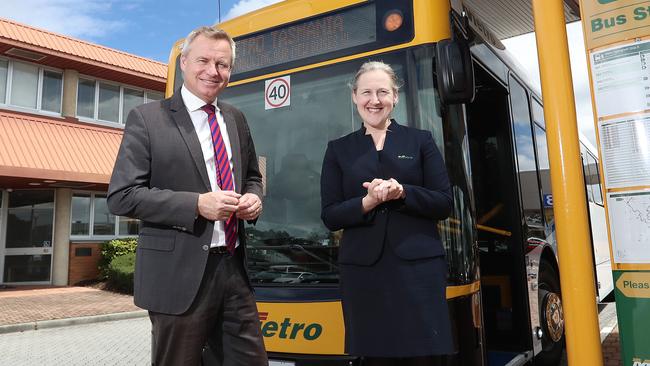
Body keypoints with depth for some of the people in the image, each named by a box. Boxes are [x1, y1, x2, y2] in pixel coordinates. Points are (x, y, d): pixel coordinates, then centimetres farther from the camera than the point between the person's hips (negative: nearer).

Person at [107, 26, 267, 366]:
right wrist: (196, 204, -21)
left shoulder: (236, 119, 12)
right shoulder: (148, 118, -5)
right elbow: (121, 196, -10)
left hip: (234, 269, 5)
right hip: (179, 274, -5)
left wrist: (253, 198, -2)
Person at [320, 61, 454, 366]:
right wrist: (367, 202, -15)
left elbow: (444, 204, 2)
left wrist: (402, 192, -15)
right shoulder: (339, 149, 9)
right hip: (363, 271, 1)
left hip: (418, 266, 0)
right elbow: (329, 216, 3)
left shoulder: (421, 140, 8)